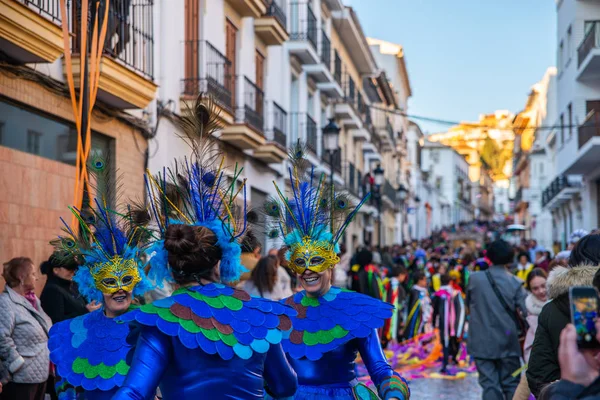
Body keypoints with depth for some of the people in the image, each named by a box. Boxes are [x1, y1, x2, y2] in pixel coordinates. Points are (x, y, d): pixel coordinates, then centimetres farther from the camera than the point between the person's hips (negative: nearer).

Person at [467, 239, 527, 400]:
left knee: (490, 385, 1)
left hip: (482, 343, 0)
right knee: (511, 385, 12)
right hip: (507, 344, 0)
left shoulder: (475, 278, -5)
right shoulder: (515, 283, -7)